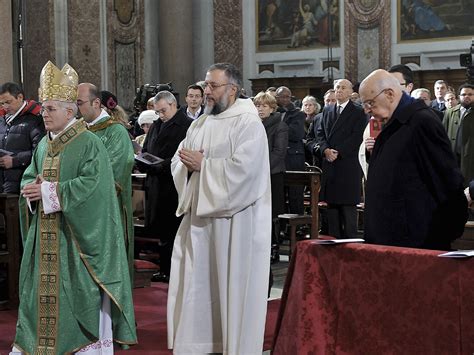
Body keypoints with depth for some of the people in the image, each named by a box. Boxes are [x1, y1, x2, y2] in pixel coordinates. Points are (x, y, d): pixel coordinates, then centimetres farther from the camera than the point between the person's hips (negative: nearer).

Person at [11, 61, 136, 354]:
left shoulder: (89, 145, -10)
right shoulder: (43, 145, 12)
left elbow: (92, 186, -19)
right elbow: (29, 178, 17)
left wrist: (48, 191, -20)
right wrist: (31, 190, -8)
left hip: (74, 237, -6)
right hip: (44, 235, 6)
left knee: (74, 294, -3)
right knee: (44, 293, 8)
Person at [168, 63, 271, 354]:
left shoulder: (248, 123, -10)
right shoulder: (200, 123, 15)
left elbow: (243, 168, -22)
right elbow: (178, 160, 13)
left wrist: (203, 164, -15)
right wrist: (188, 165, -10)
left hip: (234, 220, -7)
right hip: (199, 215, 7)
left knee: (232, 286, -1)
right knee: (196, 284, 9)